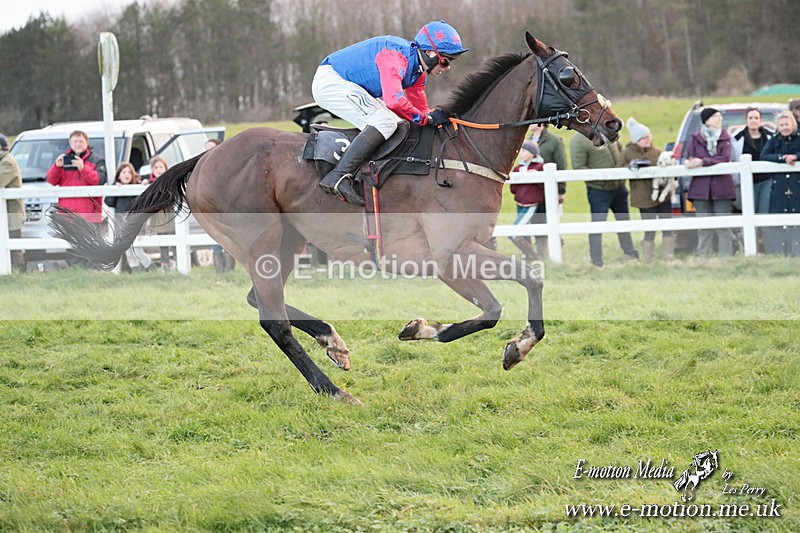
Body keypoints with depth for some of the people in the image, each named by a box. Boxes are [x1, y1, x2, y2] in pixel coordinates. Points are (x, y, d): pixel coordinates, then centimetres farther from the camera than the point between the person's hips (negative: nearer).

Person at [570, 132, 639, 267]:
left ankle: (629, 253, 36)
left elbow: (620, 153, 18)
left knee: (624, 220, 19)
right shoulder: (579, 140, -18)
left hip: (619, 187, 7)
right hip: (598, 190, -7)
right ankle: (597, 263, 7)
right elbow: (578, 167, -21)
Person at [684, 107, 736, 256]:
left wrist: (702, 162, -21)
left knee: (723, 227, -3)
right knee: (704, 228, 3)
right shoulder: (695, 139, 8)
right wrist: (689, 162, -23)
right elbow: (689, 158, 2)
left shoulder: (725, 138, 5)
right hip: (701, 188, 1)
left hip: (722, 188, -1)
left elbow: (725, 159, -10)